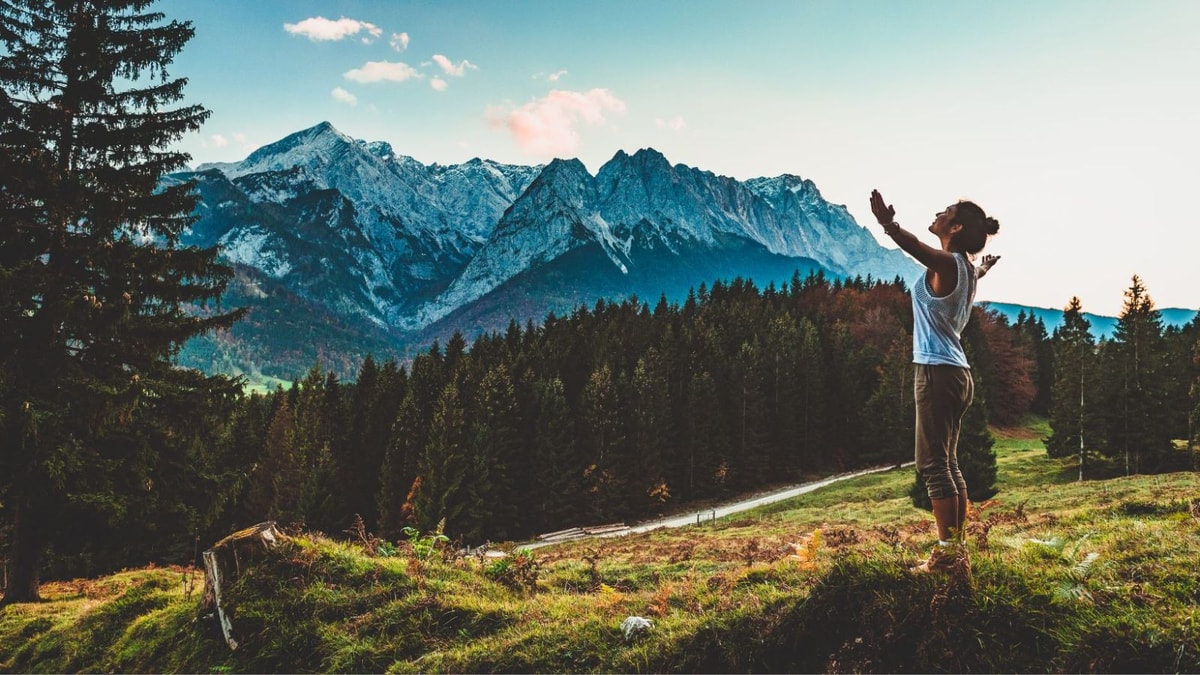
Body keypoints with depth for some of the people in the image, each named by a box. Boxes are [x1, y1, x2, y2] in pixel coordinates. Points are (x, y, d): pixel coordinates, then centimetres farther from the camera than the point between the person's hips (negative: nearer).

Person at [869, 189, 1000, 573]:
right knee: (948, 463, 14)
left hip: (937, 372, -10)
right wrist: (984, 269, 66)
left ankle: (947, 552, -6)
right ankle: (956, 547, 20)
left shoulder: (947, 263, -11)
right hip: (957, 373, 10)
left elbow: (919, 249, -35)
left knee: (934, 464, -8)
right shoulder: (967, 268, 15)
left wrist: (889, 226, -54)